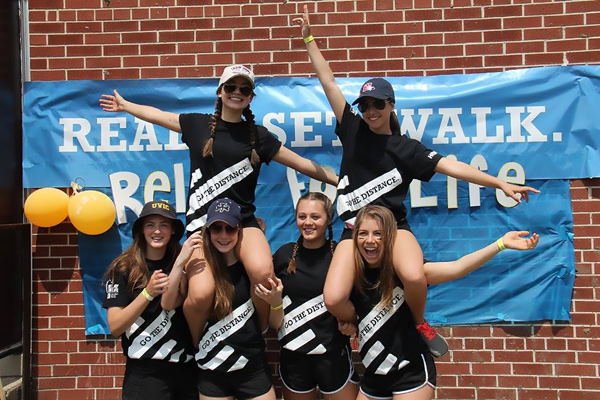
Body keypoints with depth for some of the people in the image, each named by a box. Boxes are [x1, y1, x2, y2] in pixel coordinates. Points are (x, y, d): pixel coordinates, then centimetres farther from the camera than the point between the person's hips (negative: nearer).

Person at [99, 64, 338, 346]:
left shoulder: (259, 135, 9)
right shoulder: (197, 124, 9)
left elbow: (302, 164, 13)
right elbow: (156, 115, 25)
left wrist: (340, 181, 13)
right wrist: (124, 105, 36)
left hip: (243, 221, 1)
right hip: (202, 221, 0)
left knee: (263, 272, -31)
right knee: (201, 294, -24)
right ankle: (193, 348, 10)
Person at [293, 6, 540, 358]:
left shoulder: (405, 147, 3)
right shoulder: (352, 130, 6)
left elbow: (449, 165, -3)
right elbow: (328, 82, 8)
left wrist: (500, 183, -10)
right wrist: (309, 39, 9)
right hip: (355, 228, 1)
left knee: (414, 275, -31)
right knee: (333, 299, -18)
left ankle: (420, 325, 5)